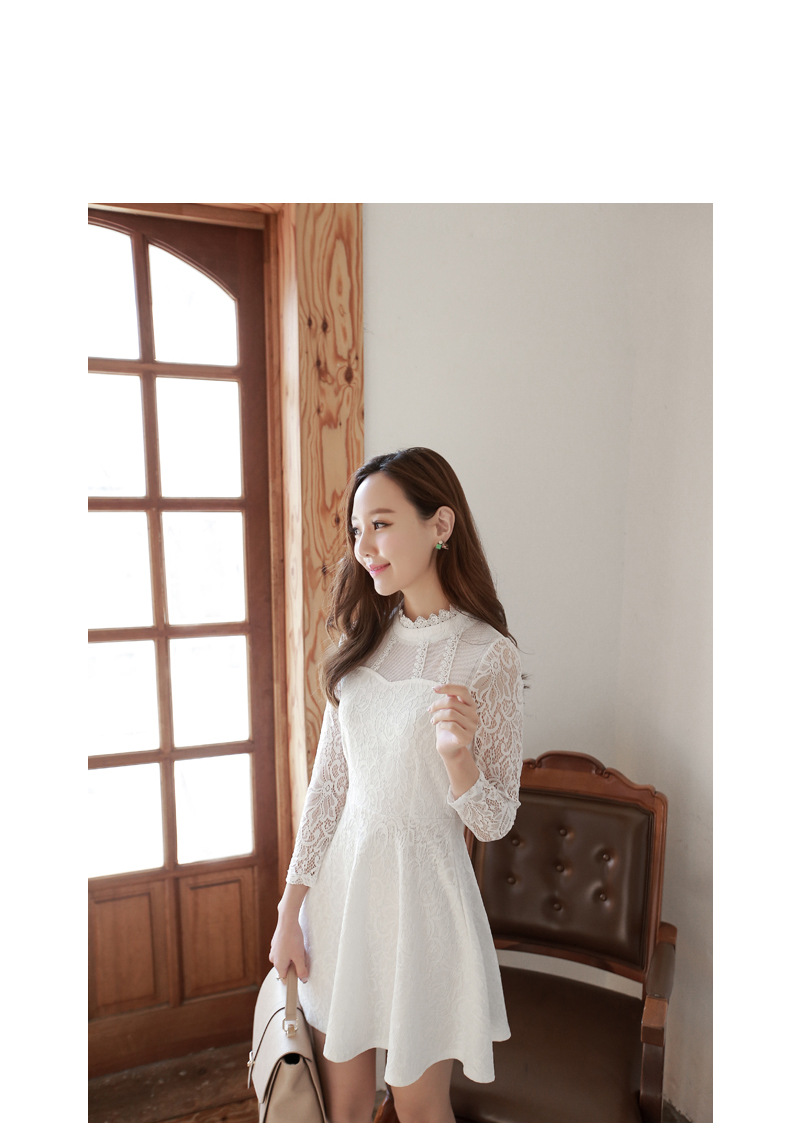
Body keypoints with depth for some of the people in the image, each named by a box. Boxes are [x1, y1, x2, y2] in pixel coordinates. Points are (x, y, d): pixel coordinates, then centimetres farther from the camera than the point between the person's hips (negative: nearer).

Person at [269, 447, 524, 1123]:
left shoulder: (489, 655, -16)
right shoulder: (365, 635, 0)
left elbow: (495, 822, -10)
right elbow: (328, 777, 3)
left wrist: (457, 752, -30)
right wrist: (291, 910, 4)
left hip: (423, 886, -4)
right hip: (341, 877, 5)